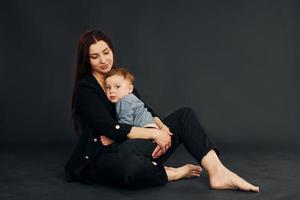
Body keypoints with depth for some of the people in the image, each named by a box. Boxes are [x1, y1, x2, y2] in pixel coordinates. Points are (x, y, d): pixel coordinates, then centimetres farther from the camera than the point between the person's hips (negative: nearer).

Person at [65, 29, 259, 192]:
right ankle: (173, 173, -13)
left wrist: (163, 129, -14)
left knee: (184, 115, -5)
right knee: (131, 165, -44)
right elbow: (110, 128, -19)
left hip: (134, 150, 7)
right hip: (101, 158, -7)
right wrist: (156, 134, -20)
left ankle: (217, 172, -22)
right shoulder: (84, 88, -9)